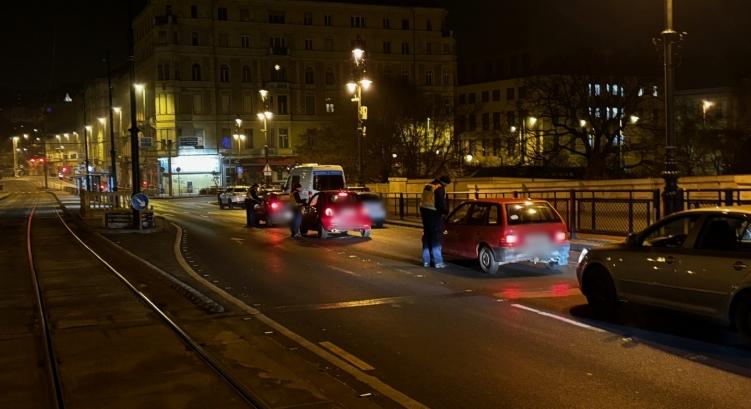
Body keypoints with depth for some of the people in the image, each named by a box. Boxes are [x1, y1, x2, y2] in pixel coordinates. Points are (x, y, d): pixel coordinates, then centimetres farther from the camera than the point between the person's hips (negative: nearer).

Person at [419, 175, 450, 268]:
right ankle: (438, 262, -4)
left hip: (425, 213, 8)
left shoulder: (427, 186, 13)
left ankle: (426, 261, 14)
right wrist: (445, 210, -1)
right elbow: (441, 203, -18)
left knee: (427, 238, 13)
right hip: (435, 215, -8)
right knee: (436, 239, -4)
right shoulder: (439, 189, -14)